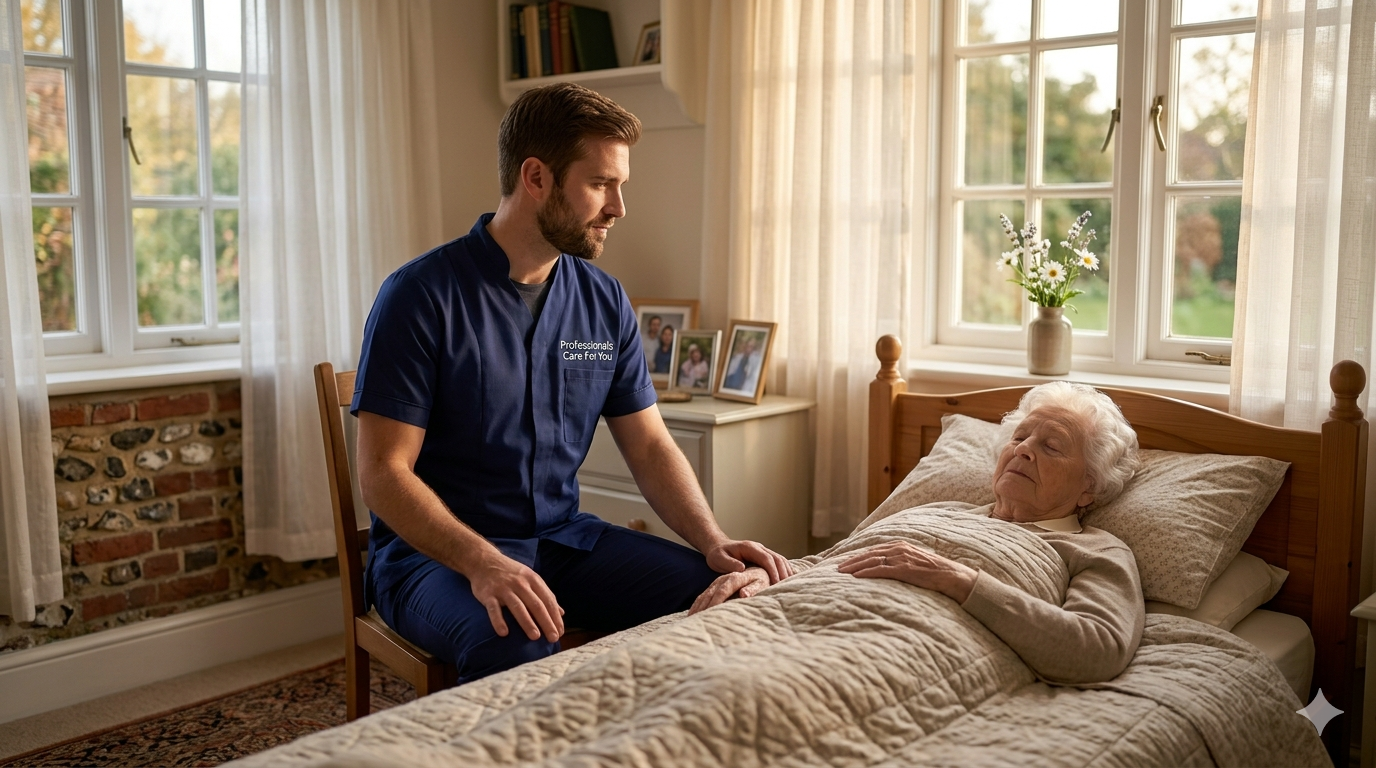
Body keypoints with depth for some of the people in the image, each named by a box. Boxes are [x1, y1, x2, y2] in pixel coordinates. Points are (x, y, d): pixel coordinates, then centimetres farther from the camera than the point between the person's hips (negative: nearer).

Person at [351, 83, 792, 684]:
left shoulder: (605, 302, 6)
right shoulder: (422, 296, -12)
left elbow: (651, 447, 8)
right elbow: (384, 472, -15)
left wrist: (714, 542, -10)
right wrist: (482, 562, -31)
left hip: (563, 537, 6)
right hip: (433, 548, -5)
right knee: (514, 647, -38)